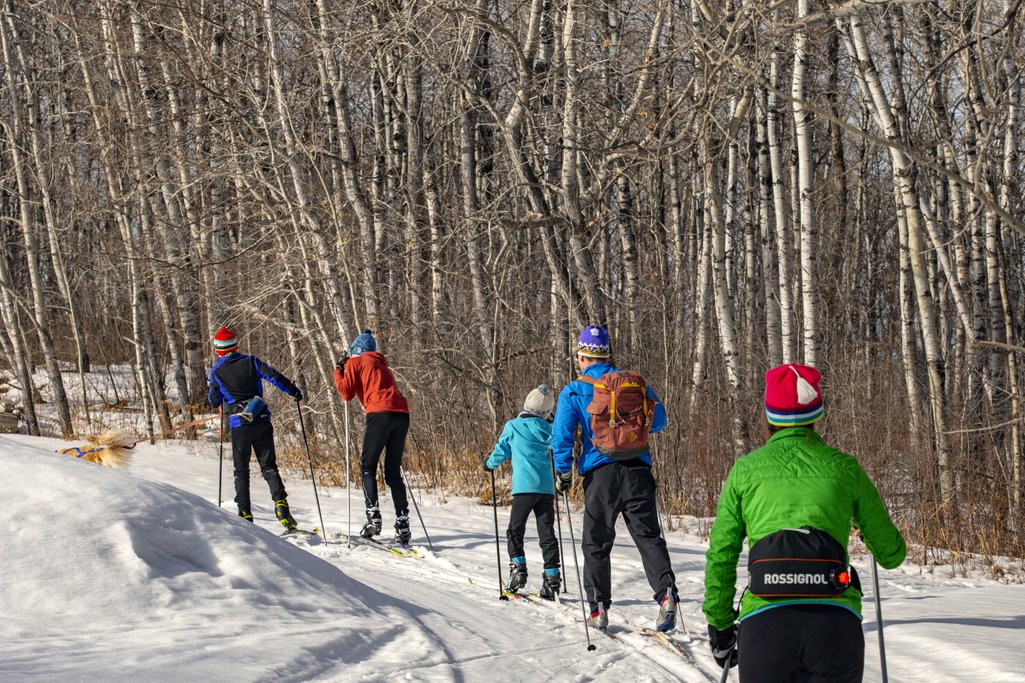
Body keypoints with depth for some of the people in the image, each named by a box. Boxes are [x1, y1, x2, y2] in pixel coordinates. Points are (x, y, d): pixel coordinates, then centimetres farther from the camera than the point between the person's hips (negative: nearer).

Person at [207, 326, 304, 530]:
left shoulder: (216, 372, 0)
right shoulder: (251, 362, 2)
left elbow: (214, 402, 7)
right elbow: (274, 376, -5)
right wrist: (294, 391, 7)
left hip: (239, 426, -1)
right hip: (262, 423, 1)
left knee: (241, 471, 10)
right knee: (269, 467, 5)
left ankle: (245, 514, 4)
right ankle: (280, 501, -16)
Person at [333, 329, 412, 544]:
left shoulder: (355, 362, 12)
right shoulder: (382, 365, 32)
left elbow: (347, 393, 6)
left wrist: (338, 372, 22)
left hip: (380, 413, -6)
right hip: (402, 414, 6)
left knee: (367, 467, 2)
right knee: (393, 472, 9)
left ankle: (373, 517, -12)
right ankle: (402, 524, 0)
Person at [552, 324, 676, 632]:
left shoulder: (573, 392, 0)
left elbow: (562, 436, -6)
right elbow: (659, 419, 15)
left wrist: (563, 472, 4)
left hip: (600, 473, -2)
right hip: (637, 470, 2)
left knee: (597, 543, 9)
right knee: (648, 536, 4)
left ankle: (599, 608, 8)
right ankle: (666, 592, -17)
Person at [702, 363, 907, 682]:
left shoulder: (746, 469, 9)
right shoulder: (844, 468, 10)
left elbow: (720, 556, 10)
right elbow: (892, 554, 15)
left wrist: (720, 626, 21)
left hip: (764, 625, 0)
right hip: (836, 627, 0)